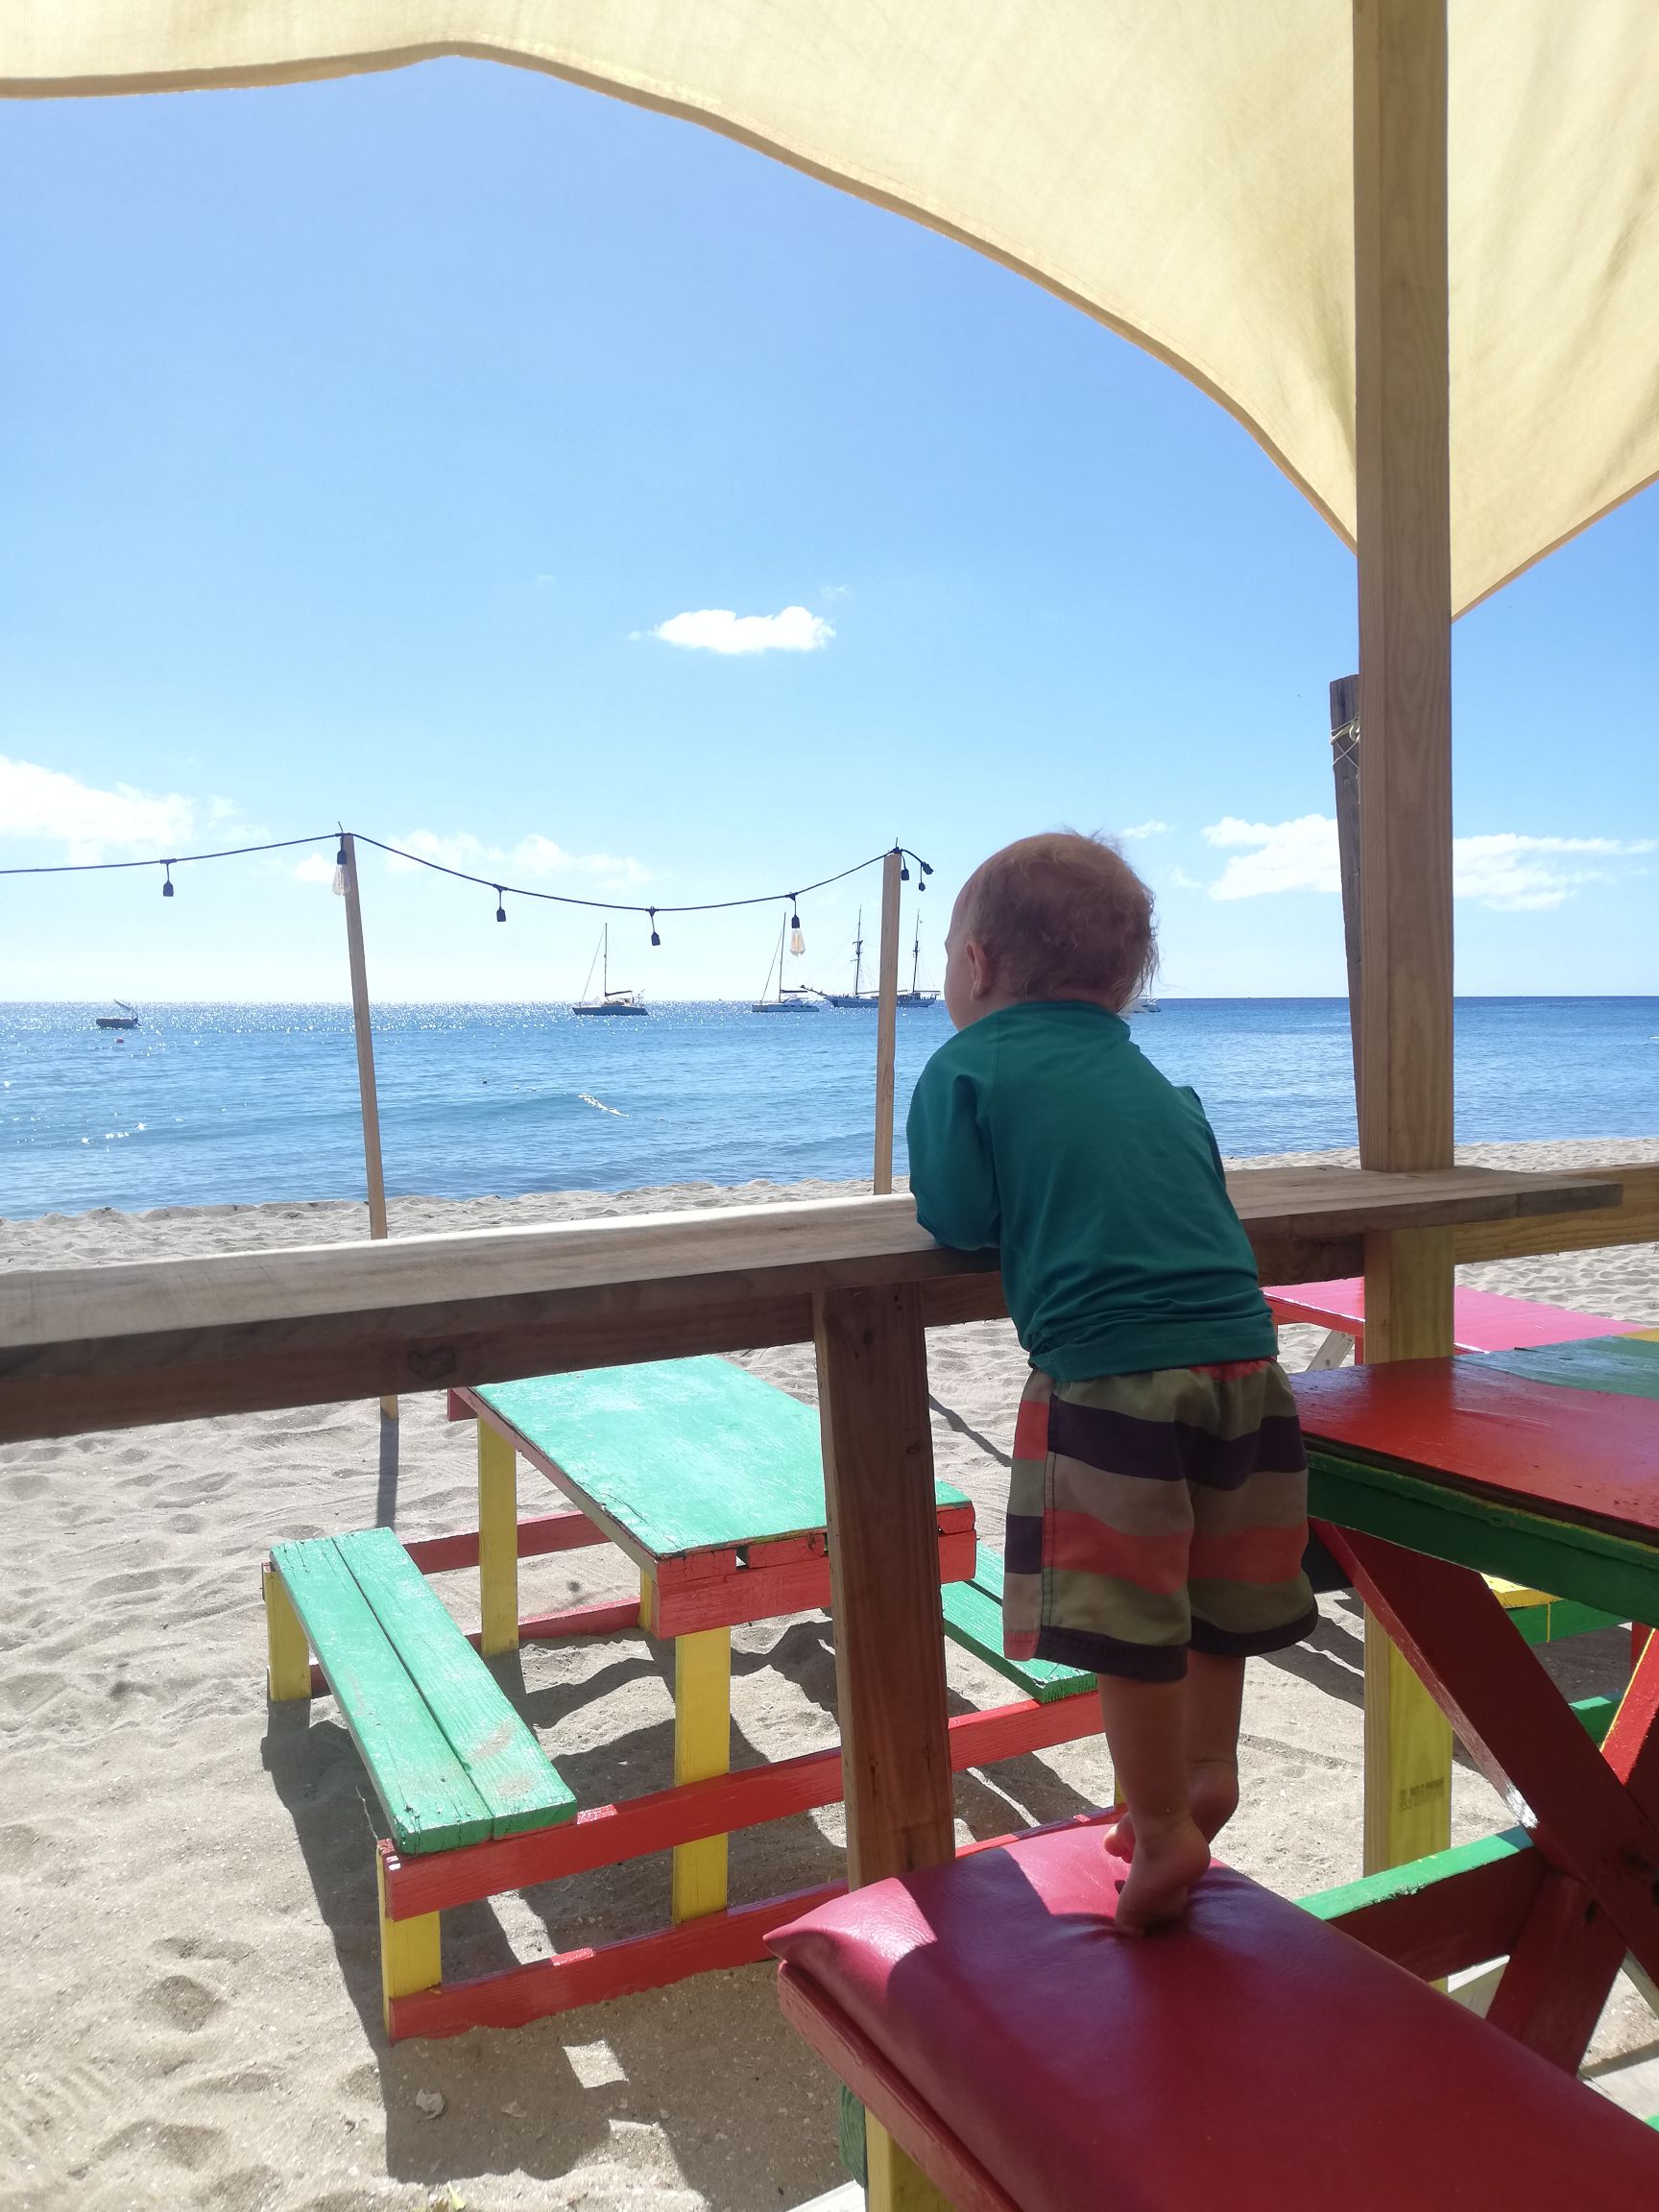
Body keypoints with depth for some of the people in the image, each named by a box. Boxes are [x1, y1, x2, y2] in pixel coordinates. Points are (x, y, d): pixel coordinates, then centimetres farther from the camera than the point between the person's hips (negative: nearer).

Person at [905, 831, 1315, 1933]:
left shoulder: (967, 1066, 2)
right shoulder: (1154, 1079, 21)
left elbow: (958, 1219, -2)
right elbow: (1203, 1196, 22)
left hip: (1109, 1369, -7)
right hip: (1241, 1351, 7)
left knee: (1126, 1607, 5)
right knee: (1209, 1586, 21)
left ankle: (1164, 1831, 15)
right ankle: (1207, 1772, 34)